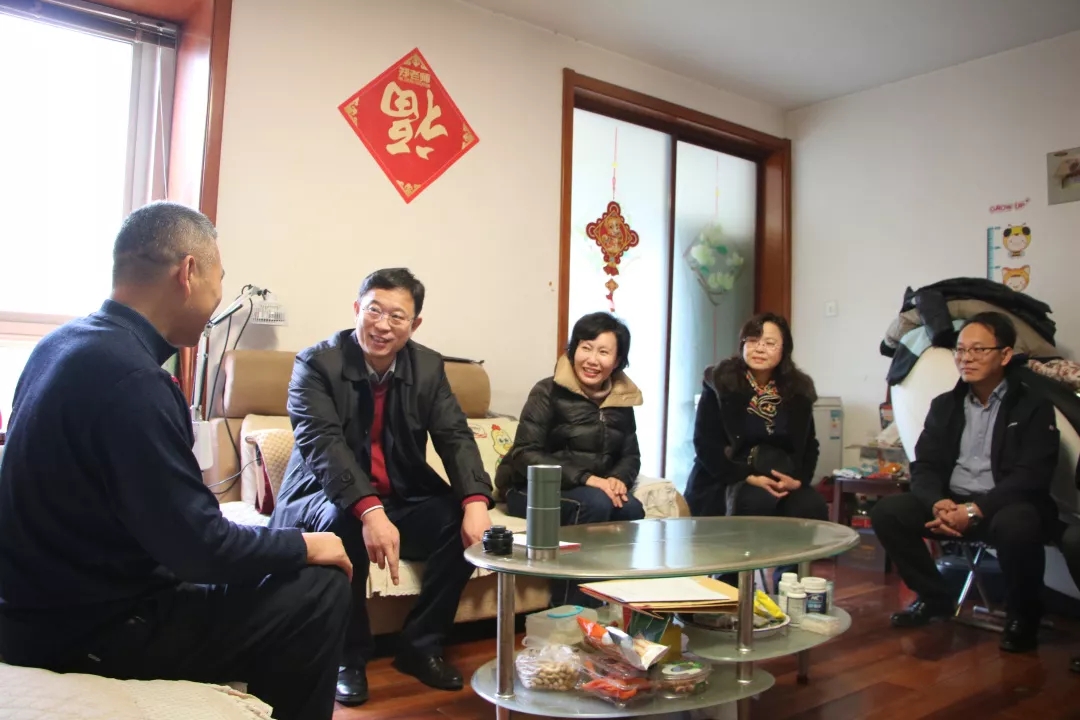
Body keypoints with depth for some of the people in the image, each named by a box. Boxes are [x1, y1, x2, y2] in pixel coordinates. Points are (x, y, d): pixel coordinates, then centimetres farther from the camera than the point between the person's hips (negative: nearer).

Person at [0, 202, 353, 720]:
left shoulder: (66, 341, 2)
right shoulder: (131, 378, -28)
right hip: (87, 628, -9)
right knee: (320, 591, -8)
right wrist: (305, 545, -11)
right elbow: (200, 547, -26)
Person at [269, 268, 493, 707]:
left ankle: (421, 645, -1)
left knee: (465, 522, -20)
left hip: (402, 500, 4)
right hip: (327, 500, -4)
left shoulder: (429, 367, 0)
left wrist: (476, 502, -30)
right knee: (343, 522, -36)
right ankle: (349, 654, -12)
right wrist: (370, 511, -44)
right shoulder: (316, 363, -13)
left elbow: (455, 437, -10)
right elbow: (322, 444, -27)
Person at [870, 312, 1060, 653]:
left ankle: (1022, 614, -7)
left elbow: (1031, 476, -13)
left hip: (1006, 506, -4)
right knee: (887, 511, -18)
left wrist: (975, 510, -26)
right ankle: (934, 598, 4)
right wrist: (938, 503, -18)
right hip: (951, 505, 4)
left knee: (1017, 525, -38)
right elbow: (924, 466, 5)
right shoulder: (944, 405, 12)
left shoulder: (1033, 407, -1)